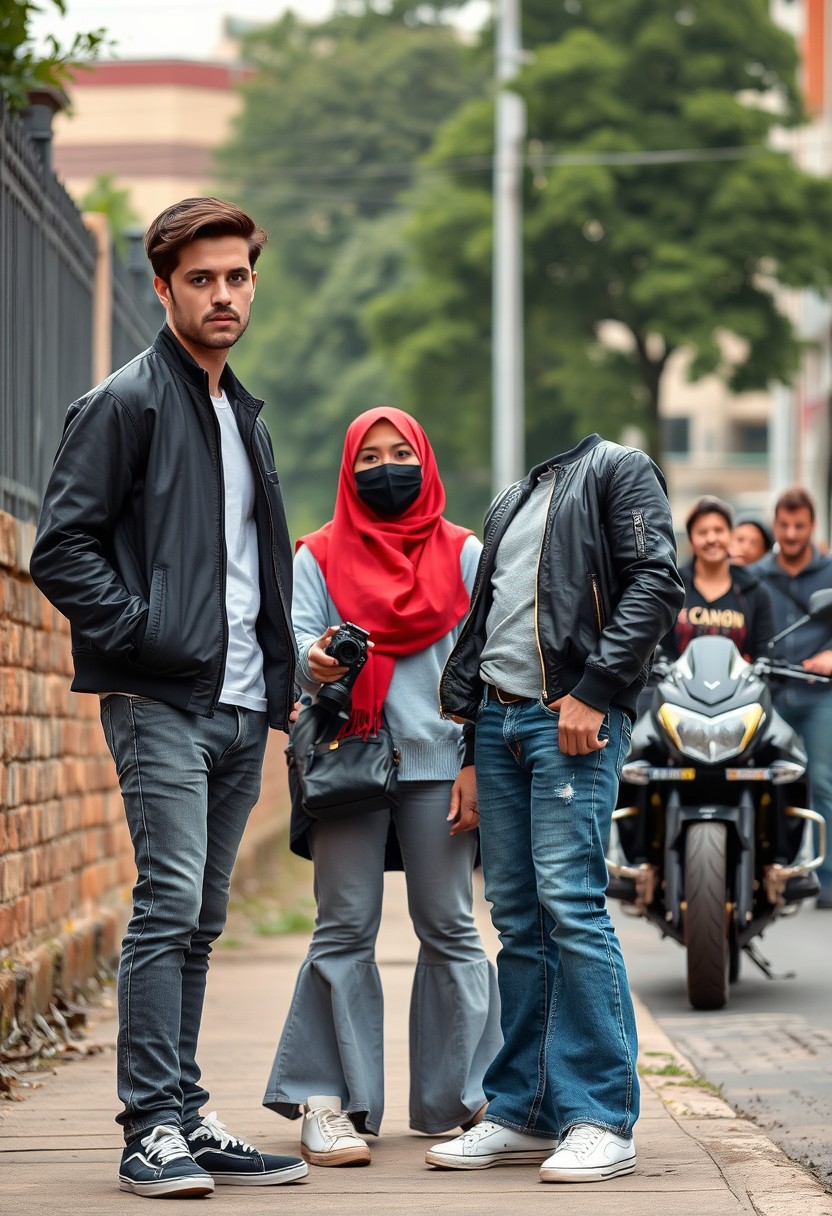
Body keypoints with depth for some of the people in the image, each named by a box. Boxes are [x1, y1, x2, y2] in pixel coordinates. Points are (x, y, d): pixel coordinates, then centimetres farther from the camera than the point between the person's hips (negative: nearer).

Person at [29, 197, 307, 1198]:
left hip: (239, 708, 8)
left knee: (200, 920, 10)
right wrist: (141, 635, -17)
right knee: (168, 904, -13)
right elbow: (61, 548, -11)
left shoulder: (245, 416, 20)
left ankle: (185, 1120, 14)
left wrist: (278, 680, 16)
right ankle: (152, 1127, -10)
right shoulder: (126, 403, -5)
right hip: (161, 702, -8)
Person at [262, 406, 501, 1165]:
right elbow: (296, 641, 1)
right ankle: (328, 1101, -1)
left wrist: (477, 761, -4)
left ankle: (466, 1094, 9)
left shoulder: (463, 553, 11)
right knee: (344, 929, -3)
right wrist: (314, 661, -24)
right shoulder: (319, 555, 11)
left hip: (438, 760, 0)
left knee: (448, 927, 2)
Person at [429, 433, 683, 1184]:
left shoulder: (620, 470, 2)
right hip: (500, 720, 7)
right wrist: (457, 705, 12)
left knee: (570, 904, -14)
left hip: (576, 720, -7)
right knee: (518, 917, 6)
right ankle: (524, 1115, 10)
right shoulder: (511, 502, 25)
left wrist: (592, 691, -17)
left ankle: (602, 1121, -11)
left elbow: (657, 585, -10)